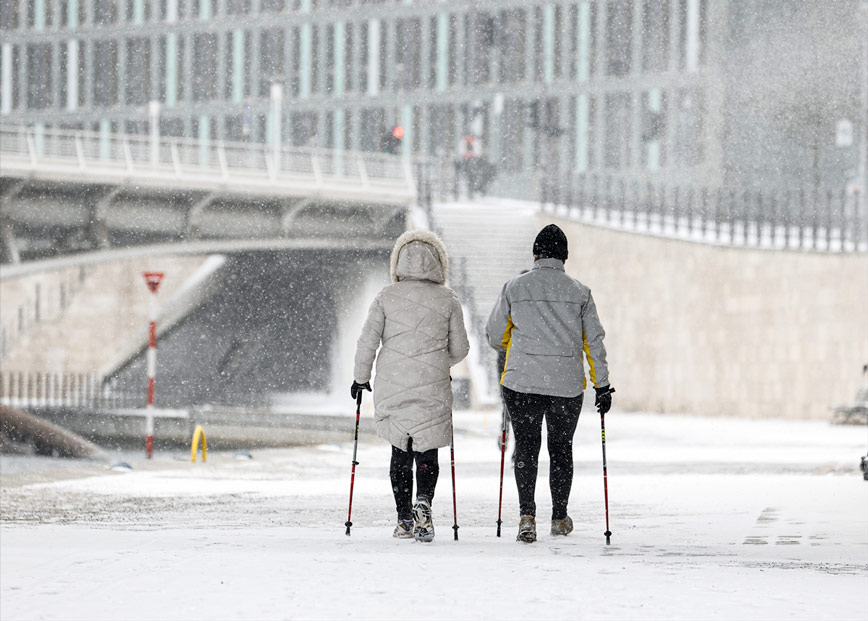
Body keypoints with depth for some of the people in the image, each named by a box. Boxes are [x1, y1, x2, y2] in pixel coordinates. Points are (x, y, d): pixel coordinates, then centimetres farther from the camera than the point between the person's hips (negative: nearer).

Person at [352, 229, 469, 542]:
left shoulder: (387, 296, -1)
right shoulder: (447, 299, -1)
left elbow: (368, 341, -4)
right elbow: (459, 348, 5)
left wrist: (361, 378, 9)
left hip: (391, 387, 1)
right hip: (432, 388, -1)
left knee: (400, 453, 13)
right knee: (426, 452, 5)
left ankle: (404, 520, 10)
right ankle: (423, 502, -22)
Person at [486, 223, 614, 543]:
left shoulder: (514, 288, 0)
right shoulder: (580, 292, 2)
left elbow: (495, 337, 5)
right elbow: (594, 341, 4)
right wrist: (602, 385, 9)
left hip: (522, 381, -1)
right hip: (567, 384, 1)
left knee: (526, 446, 4)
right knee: (561, 448, 15)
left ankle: (527, 515, -12)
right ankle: (559, 517, 23)